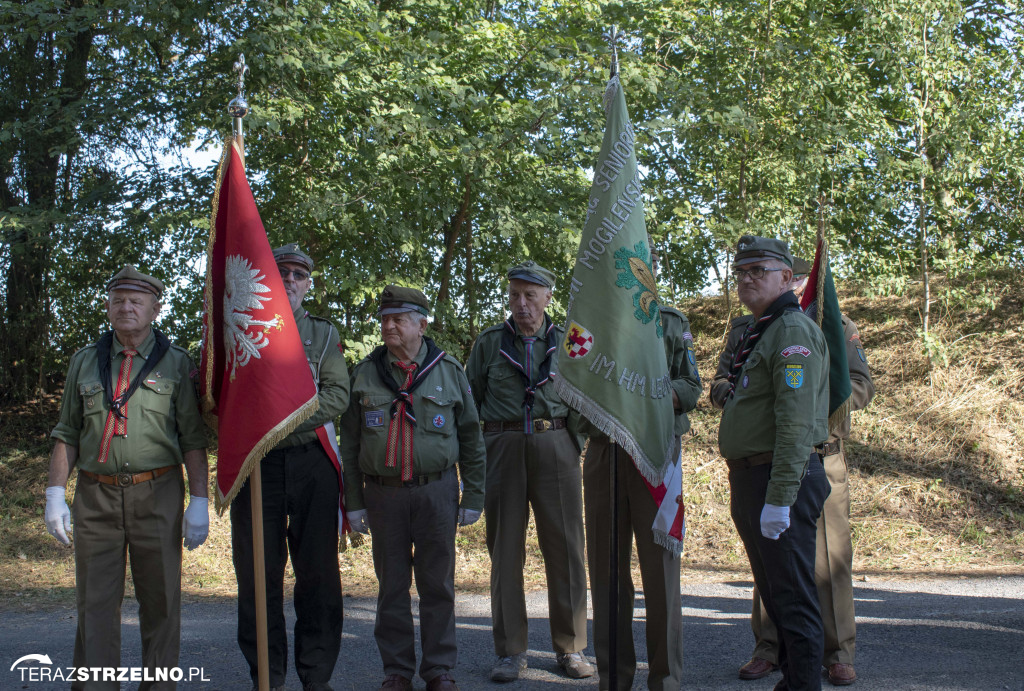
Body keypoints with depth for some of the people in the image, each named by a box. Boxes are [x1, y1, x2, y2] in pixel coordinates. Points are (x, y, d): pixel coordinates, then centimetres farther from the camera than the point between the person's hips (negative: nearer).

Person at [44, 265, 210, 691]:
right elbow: (67, 434, 13)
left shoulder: (176, 363, 4)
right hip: (96, 498, 2)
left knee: (160, 602, 3)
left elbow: (194, 439, 1)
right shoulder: (85, 361, 12)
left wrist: (199, 502, -6)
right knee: (95, 603, 3)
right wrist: (55, 493, 3)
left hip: (157, 495, -2)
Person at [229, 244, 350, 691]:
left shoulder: (324, 334, 13)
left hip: (312, 463, 1)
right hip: (256, 464, 0)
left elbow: (338, 395, 1)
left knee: (318, 571, 2)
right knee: (258, 574, 2)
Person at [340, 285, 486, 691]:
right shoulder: (365, 374, 7)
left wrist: (474, 497, 3)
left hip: (436, 492, -1)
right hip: (383, 493, 1)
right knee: (392, 585, 6)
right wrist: (353, 502, 3)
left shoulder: (448, 371, 5)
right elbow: (349, 443, 8)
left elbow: (471, 439, 7)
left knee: (438, 584, 3)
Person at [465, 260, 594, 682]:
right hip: (503, 449, 0)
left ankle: (570, 648, 10)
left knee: (565, 546, 0)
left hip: (555, 446, 0)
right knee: (505, 548, 2)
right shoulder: (489, 343, 10)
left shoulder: (567, 342, 10)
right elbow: (468, 401, 13)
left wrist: (580, 442, 3)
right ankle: (511, 651, 10)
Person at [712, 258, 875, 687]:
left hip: (820, 455, -2)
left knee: (829, 555, -3)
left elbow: (861, 386, 2)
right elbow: (719, 386, 12)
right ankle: (768, 648, 16)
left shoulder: (837, 329, 10)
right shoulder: (745, 330, 14)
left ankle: (838, 654, 6)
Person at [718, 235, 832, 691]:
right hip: (749, 477, 10)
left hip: (783, 479, -10)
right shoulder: (755, 333, 19)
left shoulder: (794, 331, -13)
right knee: (773, 593, 17)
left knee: (793, 596, -7)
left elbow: (797, 423, -22)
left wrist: (778, 498, -27)